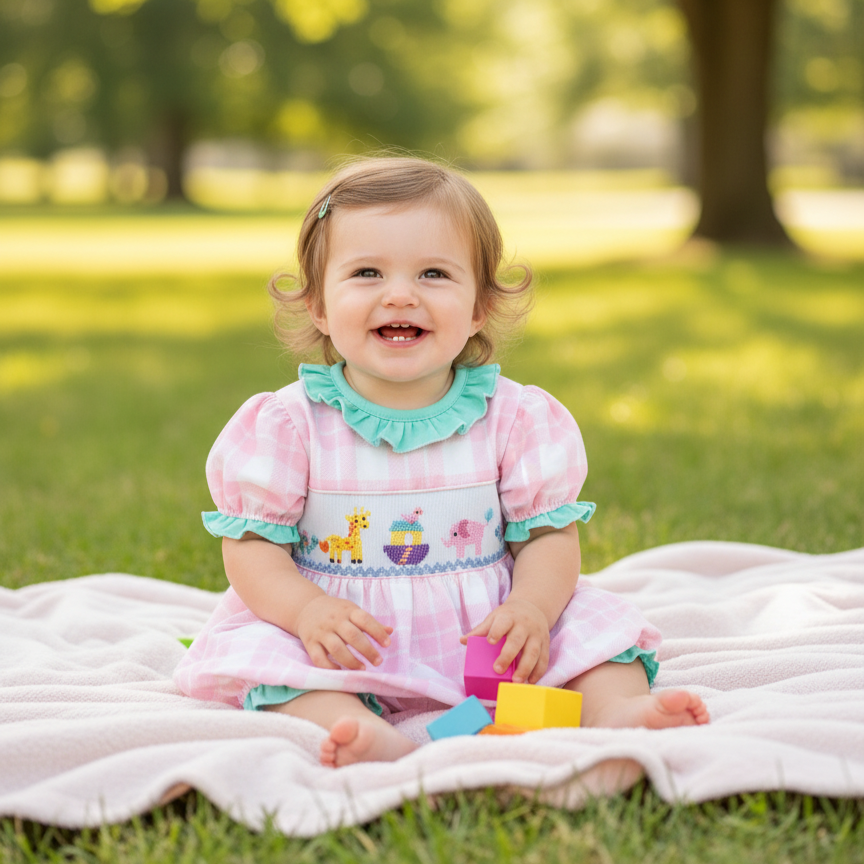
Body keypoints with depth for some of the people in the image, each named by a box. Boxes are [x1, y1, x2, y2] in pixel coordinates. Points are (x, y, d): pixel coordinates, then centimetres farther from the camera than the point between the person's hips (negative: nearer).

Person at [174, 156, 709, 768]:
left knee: (592, 621, -15)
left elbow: (549, 534, 0)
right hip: (346, 641, -2)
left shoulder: (515, 417, -2)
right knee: (257, 649, -30)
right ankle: (374, 738, -50)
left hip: (484, 633, 2)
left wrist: (531, 608, -21)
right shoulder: (290, 423, -5)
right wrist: (307, 609, -24)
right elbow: (251, 543, -4)